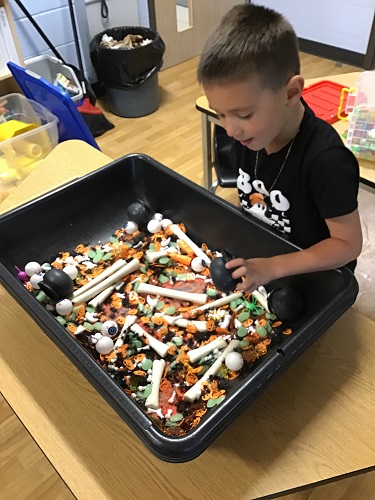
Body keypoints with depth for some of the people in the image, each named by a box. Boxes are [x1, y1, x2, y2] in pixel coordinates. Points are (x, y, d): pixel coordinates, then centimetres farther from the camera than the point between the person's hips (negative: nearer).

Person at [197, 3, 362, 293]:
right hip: (256, 261, 6)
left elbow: (348, 244, -23)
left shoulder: (326, 160, -31)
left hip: (313, 279, -5)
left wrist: (272, 268, -30)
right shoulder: (249, 132, -12)